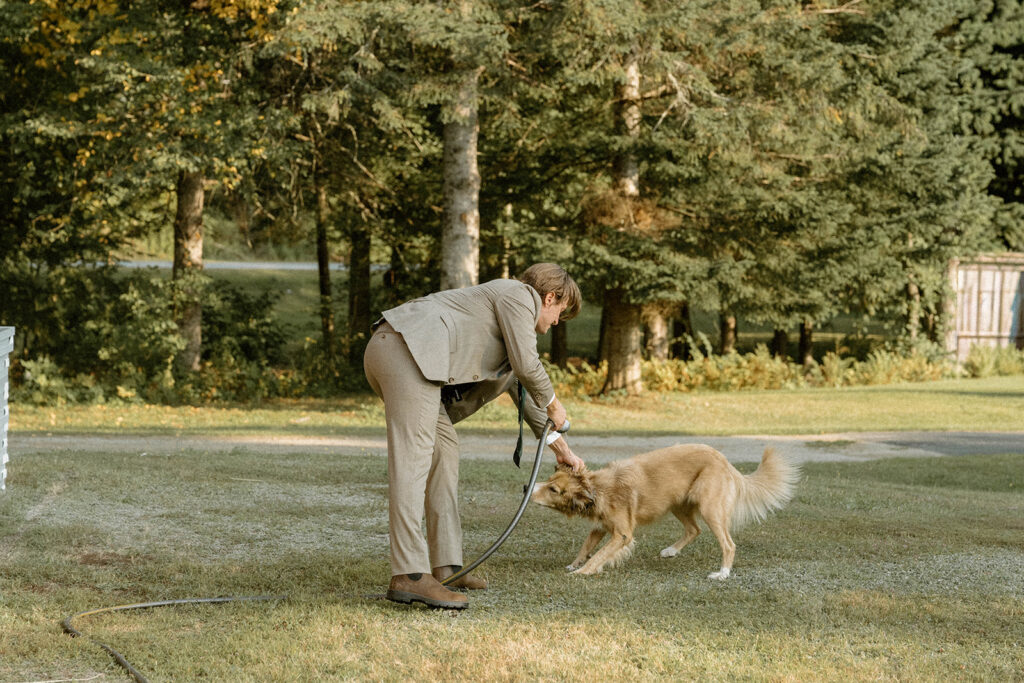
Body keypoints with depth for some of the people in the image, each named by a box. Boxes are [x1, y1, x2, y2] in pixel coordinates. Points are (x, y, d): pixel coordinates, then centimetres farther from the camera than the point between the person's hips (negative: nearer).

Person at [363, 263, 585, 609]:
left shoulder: (514, 314, 34)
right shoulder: (518, 295, 6)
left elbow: (521, 385, 44)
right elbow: (527, 366, -4)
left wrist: (560, 446, 47)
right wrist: (553, 404, 16)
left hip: (388, 349, 11)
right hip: (408, 348, -11)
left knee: (444, 448, 15)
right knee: (413, 459, -16)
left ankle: (445, 566, 13)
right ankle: (409, 576, -24)